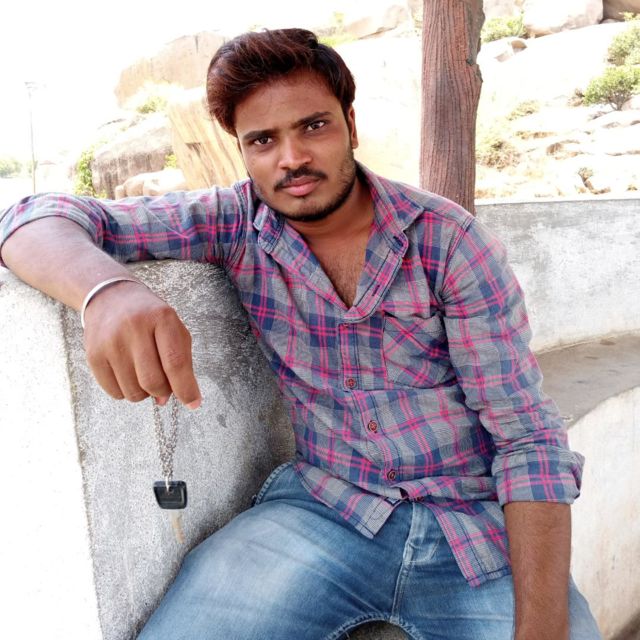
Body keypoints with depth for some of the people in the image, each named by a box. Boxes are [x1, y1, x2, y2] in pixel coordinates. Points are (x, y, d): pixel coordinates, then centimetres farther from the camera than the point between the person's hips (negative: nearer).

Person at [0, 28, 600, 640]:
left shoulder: (450, 239, -7)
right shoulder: (236, 222, -2)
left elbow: (528, 435, -9)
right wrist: (107, 287, -31)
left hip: (480, 524, 1)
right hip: (323, 508, 0)